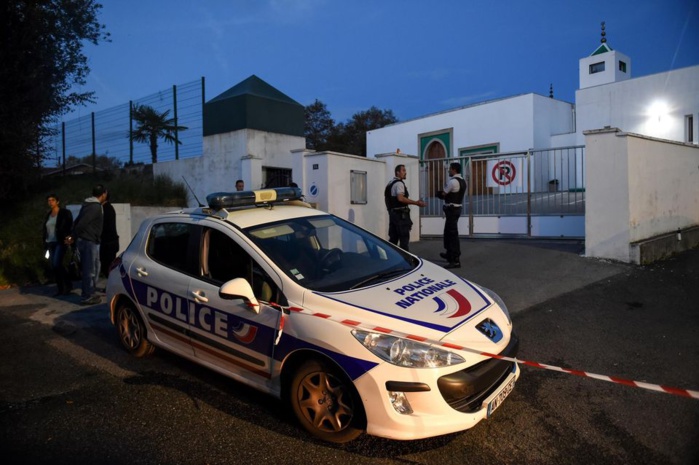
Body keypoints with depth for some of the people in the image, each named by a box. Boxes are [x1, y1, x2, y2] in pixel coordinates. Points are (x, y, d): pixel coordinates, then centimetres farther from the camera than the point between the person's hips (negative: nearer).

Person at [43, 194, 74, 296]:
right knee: (53, 266, 4)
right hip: (50, 243, 7)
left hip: (60, 242, -7)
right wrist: (45, 242, 13)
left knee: (57, 264, -18)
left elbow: (69, 226, -9)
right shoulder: (48, 215, 16)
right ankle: (60, 288, 12)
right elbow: (45, 229, 20)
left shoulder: (65, 213, -2)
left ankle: (68, 284, -2)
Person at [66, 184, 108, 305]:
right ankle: (87, 297, 5)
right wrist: (73, 237, -10)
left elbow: (78, 221, 15)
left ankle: (90, 293, 26)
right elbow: (82, 223, -22)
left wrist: (74, 236, 13)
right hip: (89, 241, -10)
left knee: (94, 268, 18)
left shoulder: (87, 204, 16)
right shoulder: (96, 206, -15)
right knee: (89, 270, -2)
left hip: (84, 240, 10)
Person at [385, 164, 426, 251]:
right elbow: (401, 198, -24)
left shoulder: (390, 183, 18)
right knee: (404, 238, -5)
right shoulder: (399, 183, -12)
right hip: (401, 214, -9)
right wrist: (417, 203, -22)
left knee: (393, 238, 11)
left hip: (393, 213, 9)